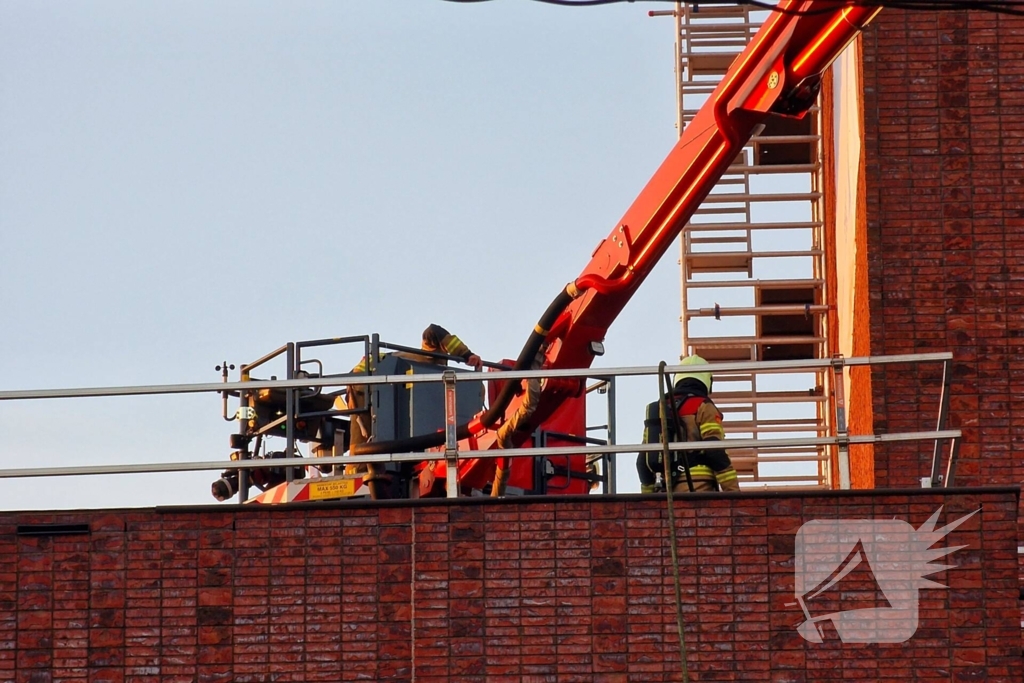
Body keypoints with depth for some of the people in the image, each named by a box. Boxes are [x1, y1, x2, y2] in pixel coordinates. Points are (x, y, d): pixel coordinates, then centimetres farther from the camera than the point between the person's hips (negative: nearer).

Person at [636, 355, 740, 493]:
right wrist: (733, 491, -10)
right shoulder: (703, 407, 0)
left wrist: (648, 493, 26)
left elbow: (644, 459, 19)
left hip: (668, 489, 7)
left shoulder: (658, 409, 20)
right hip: (698, 488, -7)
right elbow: (716, 453, -10)